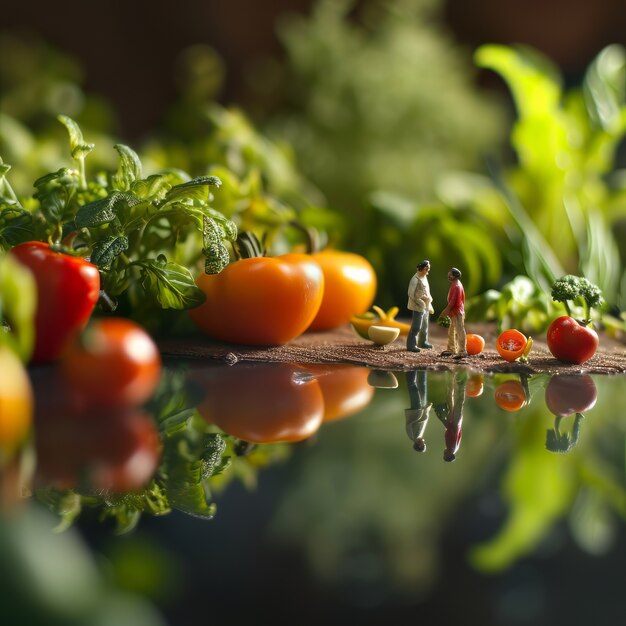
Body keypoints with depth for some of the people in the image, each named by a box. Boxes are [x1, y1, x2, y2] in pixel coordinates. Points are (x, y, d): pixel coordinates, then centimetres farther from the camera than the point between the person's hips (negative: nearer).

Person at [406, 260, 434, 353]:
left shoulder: (424, 278, 10)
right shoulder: (415, 279, -18)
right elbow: (411, 294, -19)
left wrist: (430, 306, 17)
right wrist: (420, 303, -22)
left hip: (425, 306, 9)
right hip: (419, 307, -9)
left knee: (424, 326, 19)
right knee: (416, 327, -8)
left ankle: (423, 342, 33)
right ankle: (411, 345, -3)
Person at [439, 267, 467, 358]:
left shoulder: (456, 286, -18)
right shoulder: (455, 285, 14)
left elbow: (452, 302, -21)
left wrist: (445, 313, -16)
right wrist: (446, 312, 18)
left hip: (457, 313, -11)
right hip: (454, 313, 11)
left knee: (460, 332, -7)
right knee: (451, 332, 17)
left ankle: (462, 351, -6)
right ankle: (451, 349, 25)